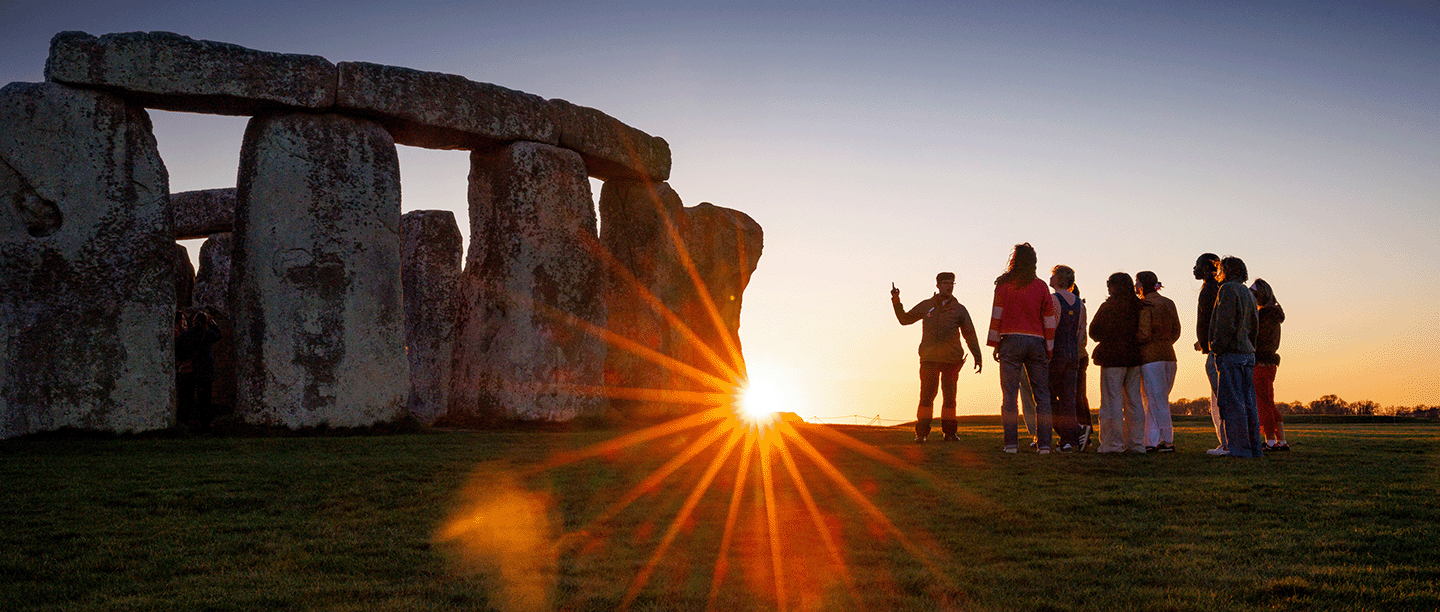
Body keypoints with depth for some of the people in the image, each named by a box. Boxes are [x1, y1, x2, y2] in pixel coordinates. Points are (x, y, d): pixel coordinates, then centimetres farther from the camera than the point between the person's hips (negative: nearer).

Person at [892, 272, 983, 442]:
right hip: (929, 358, -1)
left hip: (952, 359, 1)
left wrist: (977, 356, 4)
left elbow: (969, 334, 11)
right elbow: (905, 319, 18)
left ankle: (949, 432, 12)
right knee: (926, 395, -7)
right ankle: (922, 432, -4)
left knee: (950, 396, 4)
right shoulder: (926, 306, 12)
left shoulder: (959, 309, 11)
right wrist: (897, 302, 4)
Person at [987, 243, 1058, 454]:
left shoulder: (1004, 284, 2)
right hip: (1036, 342, 2)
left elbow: (997, 314, -1)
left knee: (1010, 395, -1)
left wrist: (995, 344, 3)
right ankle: (1044, 443, 1)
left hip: (1011, 341, -2)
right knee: (1042, 395, 5)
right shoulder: (1041, 286, 8)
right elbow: (1049, 320, 7)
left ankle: (1011, 442, -7)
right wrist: (1049, 349, 11)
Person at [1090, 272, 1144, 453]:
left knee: (1112, 402, -2)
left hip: (1112, 358, -5)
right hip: (1134, 357, 5)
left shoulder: (1108, 307, -8)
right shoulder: (1138, 306, 5)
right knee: (1133, 401, 10)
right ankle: (1136, 443, 12)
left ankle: (1113, 443, -3)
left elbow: (1094, 332, -3)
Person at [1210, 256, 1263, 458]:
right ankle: (1254, 447, 11)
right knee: (1248, 403, 10)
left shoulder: (1228, 289, -8)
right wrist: (1249, 346, 20)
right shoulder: (1248, 293, 19)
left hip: (1230, 353, -9)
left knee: (1232, 403, -8)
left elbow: (1225, 322, -17)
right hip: (1247, 352, 9)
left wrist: (1217, 348, -14)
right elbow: (1254, 325, 21)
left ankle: (1239, 447, -11)